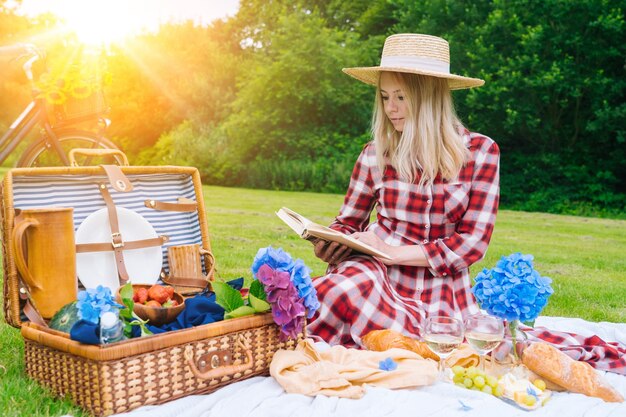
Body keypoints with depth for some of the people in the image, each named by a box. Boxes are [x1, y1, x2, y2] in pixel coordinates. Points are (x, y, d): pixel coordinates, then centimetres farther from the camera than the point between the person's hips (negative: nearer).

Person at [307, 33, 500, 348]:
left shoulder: (480, 151, -2)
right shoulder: (376, 153, 2)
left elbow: (473, 241, -5)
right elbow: (348, 223, 13)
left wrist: (394, 251, -16)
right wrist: (327, 244, -12)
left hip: (441, 296, 0)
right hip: (379, 279, 1)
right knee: (336, 291, -34)